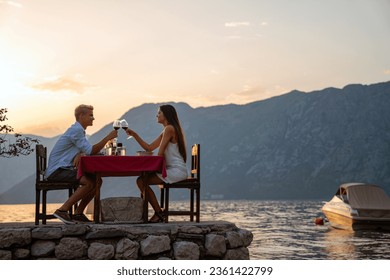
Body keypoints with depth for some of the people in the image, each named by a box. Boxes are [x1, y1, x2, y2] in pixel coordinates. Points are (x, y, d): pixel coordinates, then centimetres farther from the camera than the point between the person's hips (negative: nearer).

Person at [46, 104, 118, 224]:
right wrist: (108, 138, -16)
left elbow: (86, 150, 12)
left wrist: (79, 155, -13)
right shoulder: (76, 130, -16)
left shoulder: (79, 130, 16)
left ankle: (78, 213, 4)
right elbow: (90, 151, -19)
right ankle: (62, 210, -19)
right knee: (89, 182, -25)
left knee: (97, 181, 1)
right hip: (56, 170, -10)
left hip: (65, 169, 10)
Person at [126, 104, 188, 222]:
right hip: (172, 170, 10)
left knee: (141, 181, -14)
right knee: (142, 179, 9)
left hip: (177, 170, -10)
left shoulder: (169, 129, -12)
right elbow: (149, 148, 17)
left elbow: (160, 153, -15)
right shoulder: (165, 131, 19)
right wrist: (134, 134, 14)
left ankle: (159, 213, -7)